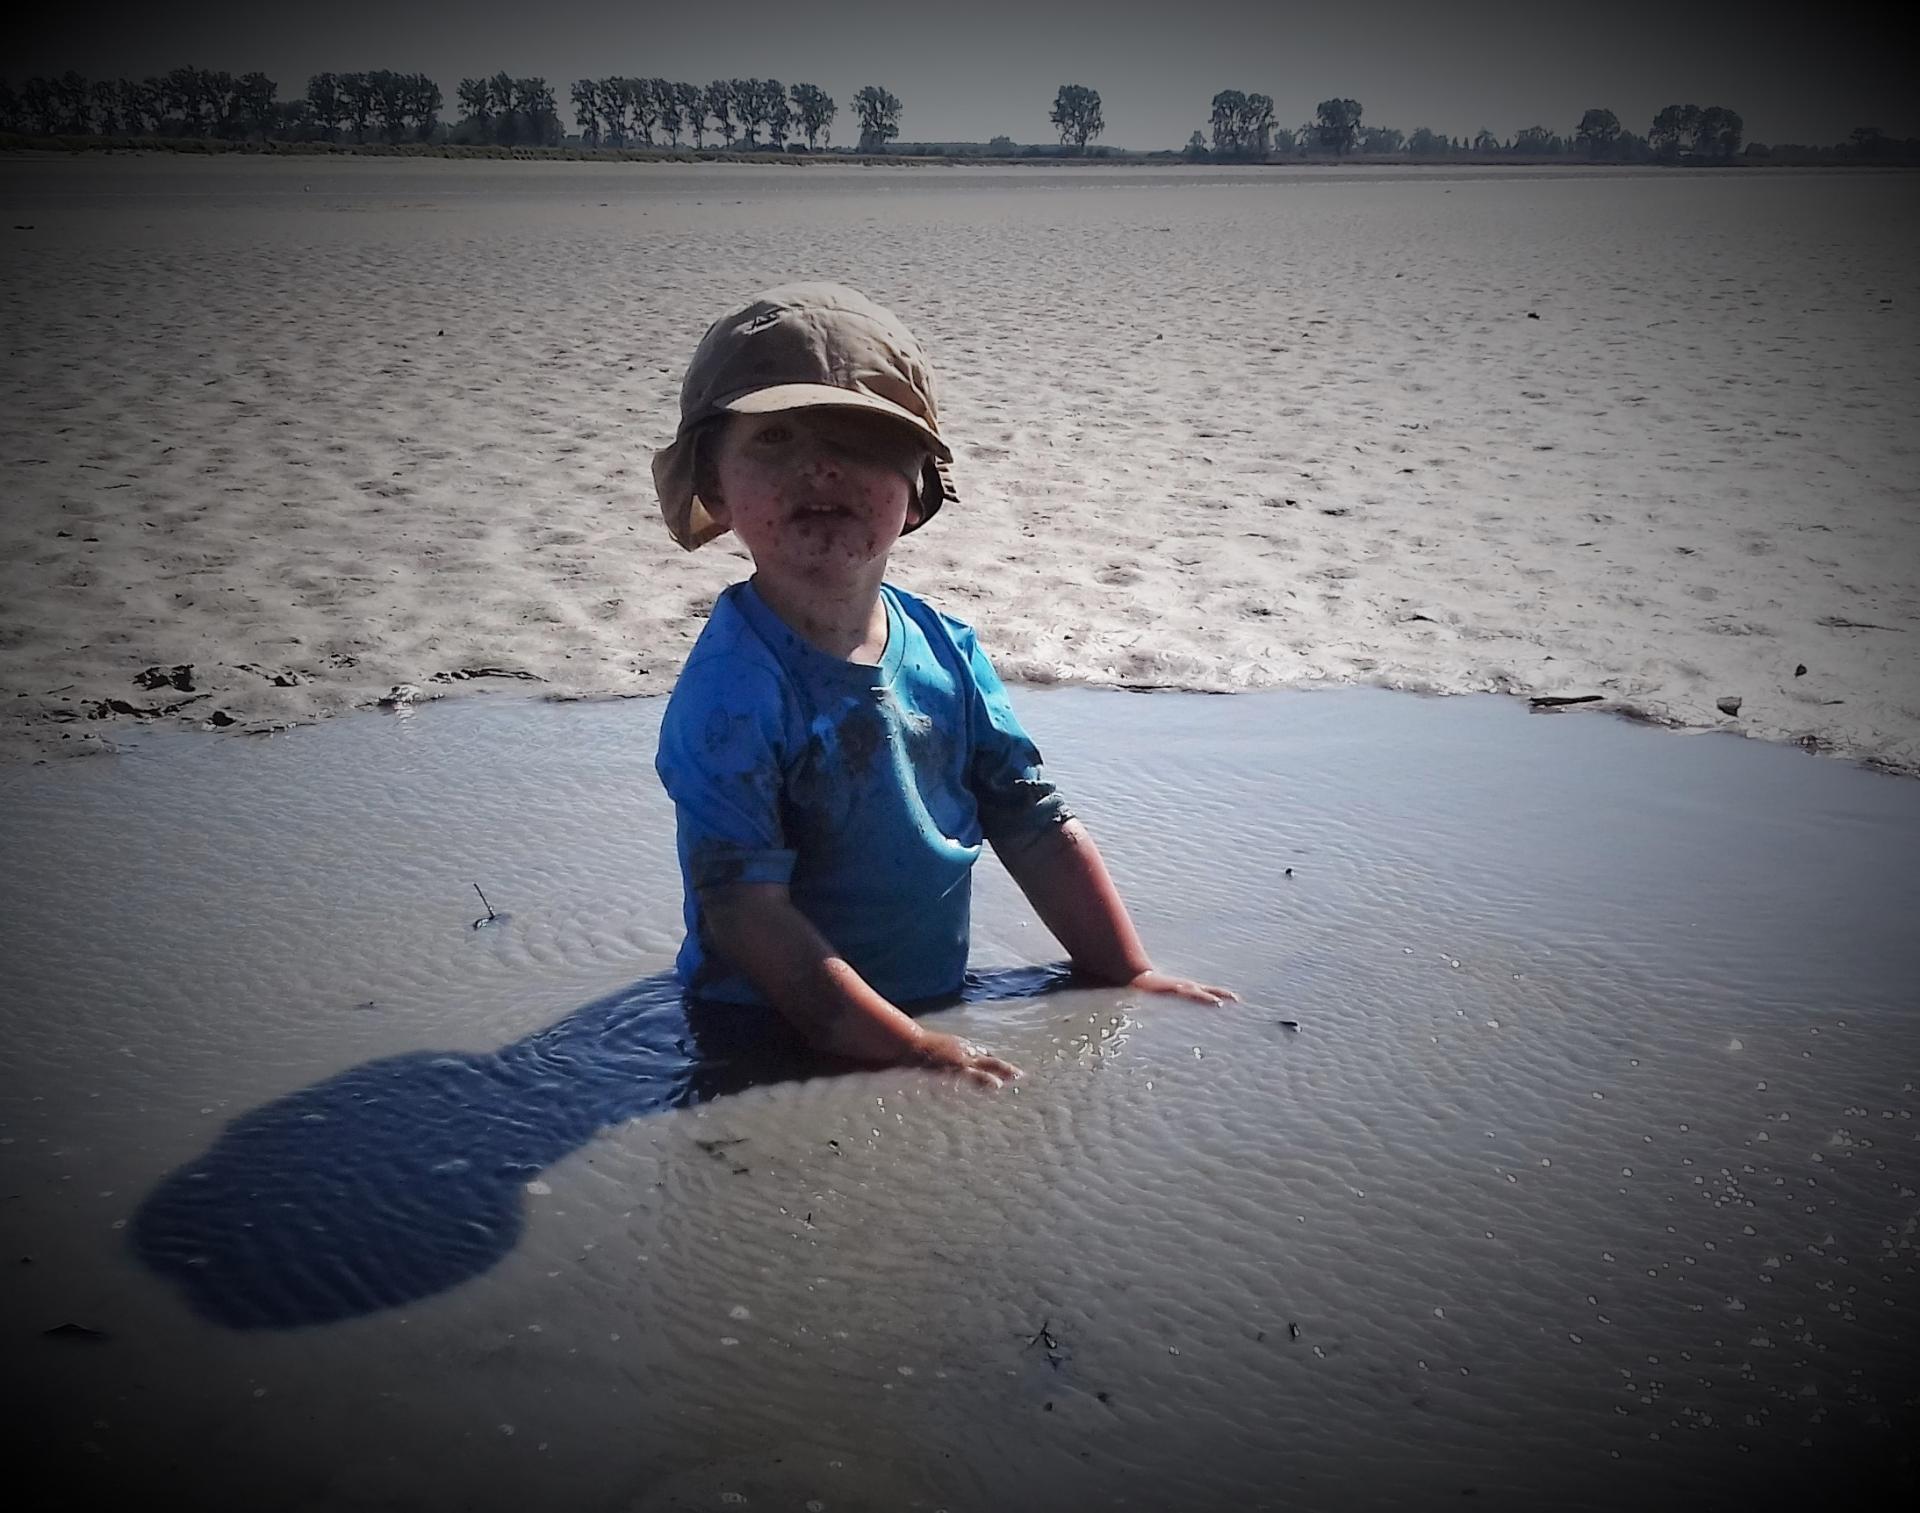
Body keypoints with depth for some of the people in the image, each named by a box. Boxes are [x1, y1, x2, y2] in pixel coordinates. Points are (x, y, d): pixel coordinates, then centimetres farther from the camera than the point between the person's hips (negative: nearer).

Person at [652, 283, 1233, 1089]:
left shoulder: (947, 652, 1)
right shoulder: (731, 689, -19)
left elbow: (1037, 826, 8)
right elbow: (742, 909, -22)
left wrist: (1129, 975, 6)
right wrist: (902, 1049, -24)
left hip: (938, 1007, 7)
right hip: (773, 1042, -7)